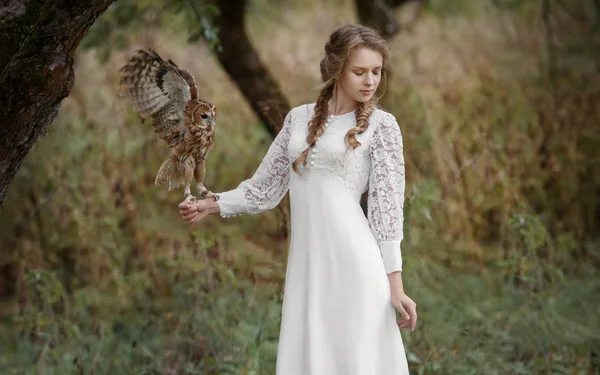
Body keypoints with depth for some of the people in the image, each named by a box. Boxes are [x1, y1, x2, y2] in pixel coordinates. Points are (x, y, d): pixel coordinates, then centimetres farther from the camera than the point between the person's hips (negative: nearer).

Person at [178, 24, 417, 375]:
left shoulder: (381, 125, 2)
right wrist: (210, 205, 19)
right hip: (306, 261, 4)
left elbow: (388, 207, -3)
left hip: (351, 258, -4)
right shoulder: (299, 118, 13)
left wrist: (395, 283, -8)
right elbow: (267, 186, 21)